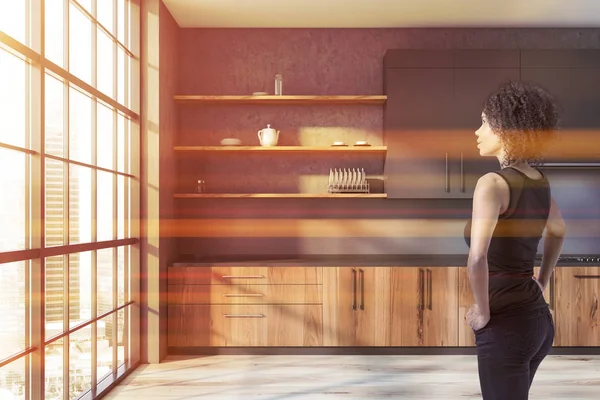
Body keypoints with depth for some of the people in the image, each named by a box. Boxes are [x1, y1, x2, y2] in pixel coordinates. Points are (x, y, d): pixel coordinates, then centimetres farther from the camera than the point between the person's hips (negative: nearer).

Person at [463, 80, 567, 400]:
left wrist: (483, 313, -18)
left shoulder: (493, 183, -20)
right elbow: (558, 231, 26)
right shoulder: (539, 182, 6)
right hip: (537, 318, 8)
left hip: (505, 323, -8)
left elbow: (477, 258, -33)